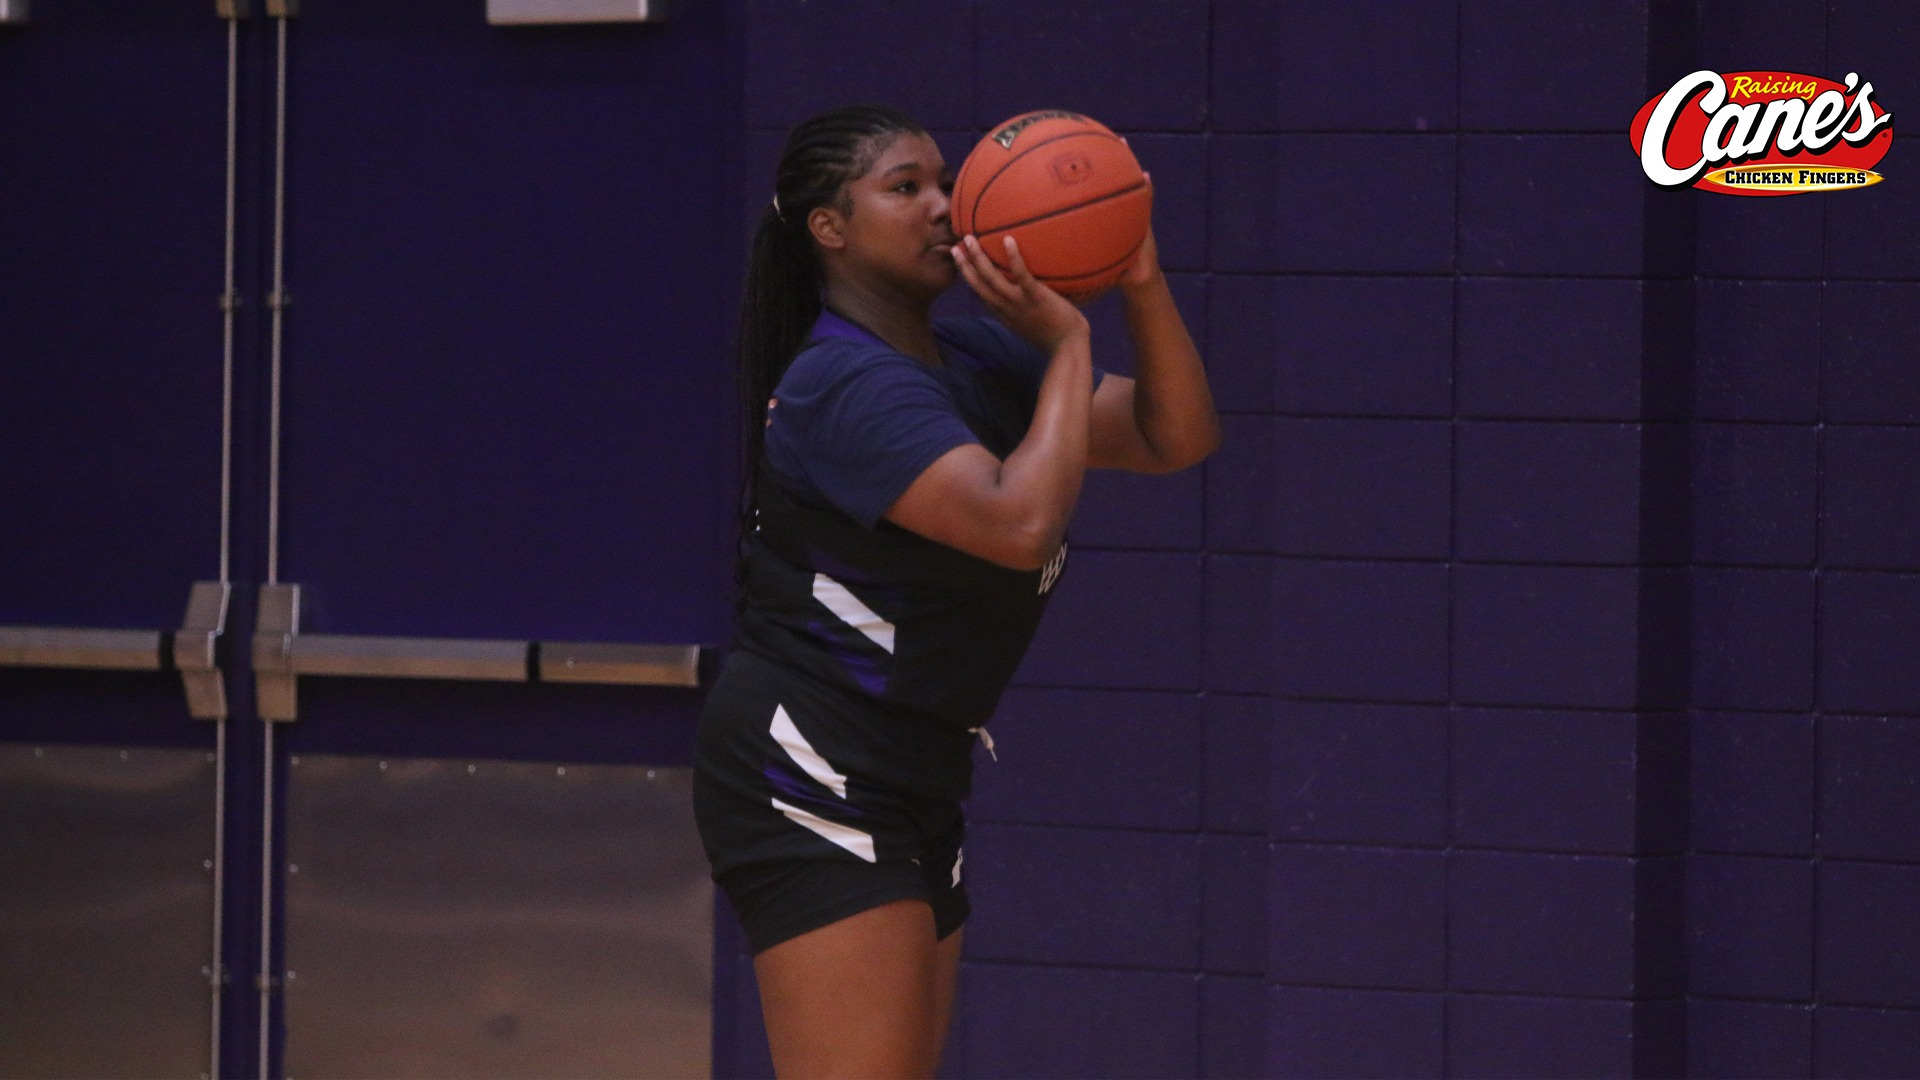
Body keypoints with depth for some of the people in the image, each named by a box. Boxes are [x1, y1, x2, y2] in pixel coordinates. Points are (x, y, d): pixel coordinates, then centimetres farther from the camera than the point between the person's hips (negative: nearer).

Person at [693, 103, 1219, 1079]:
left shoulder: (975, 362, 12)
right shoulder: (849, 385, -16)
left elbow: (1175, 440, 9)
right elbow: (1021, 521, -29)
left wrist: (1141, 287, -5)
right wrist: (1070, 343, -19)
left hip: (906, 786, 10)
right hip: (810, 772, -10)